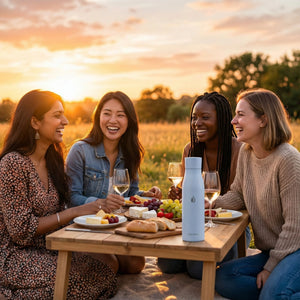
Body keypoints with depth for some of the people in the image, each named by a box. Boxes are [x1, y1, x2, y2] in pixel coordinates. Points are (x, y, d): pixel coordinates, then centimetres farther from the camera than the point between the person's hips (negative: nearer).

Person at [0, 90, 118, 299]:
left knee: (111, 264, -14)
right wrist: (74, 213, -17)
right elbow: (21, 230, -18)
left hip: (51, 249, 7)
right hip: (17, 257, -7)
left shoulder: (52, 160, 9)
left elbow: (57, 214, 10)